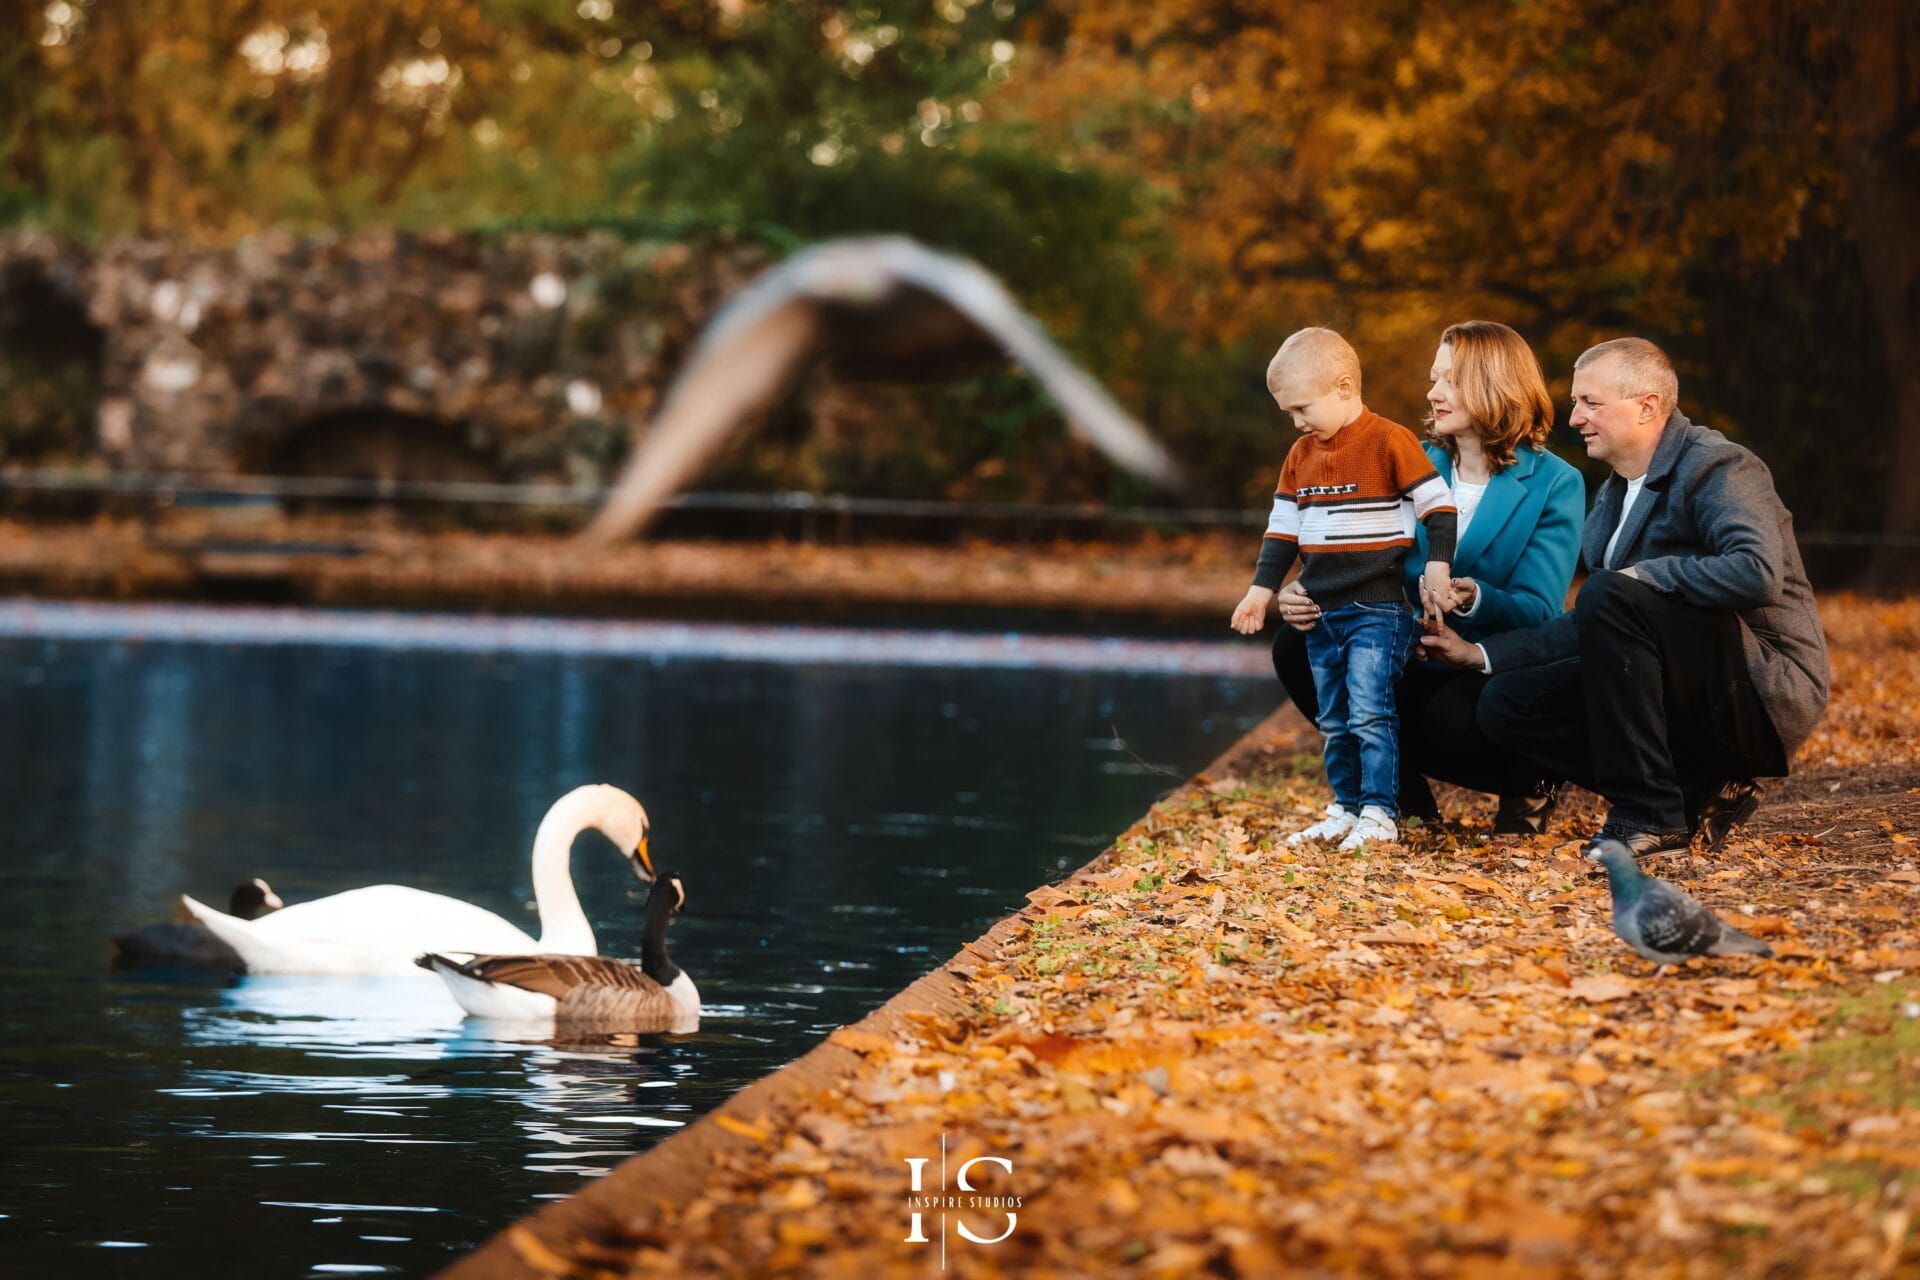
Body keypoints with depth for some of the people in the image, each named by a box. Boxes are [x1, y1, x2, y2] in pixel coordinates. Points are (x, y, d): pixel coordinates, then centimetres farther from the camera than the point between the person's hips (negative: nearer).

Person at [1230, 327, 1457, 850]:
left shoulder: (1390, 442, -10)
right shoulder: (1301, 455, 11)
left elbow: (1437, 504, -8)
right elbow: (1283, 528, 17)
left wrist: (1438, 565, -15)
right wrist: (1263, 588, 13)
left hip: (1377, 610, -7)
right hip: (1322, 611, 7)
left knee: (1369, 713, -13)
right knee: (1334, 721, 10)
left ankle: (1379, 814, -9)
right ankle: (1346, 809, 18)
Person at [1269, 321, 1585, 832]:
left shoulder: (1554, 485, -10)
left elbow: (1539, 610, -18)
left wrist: (1473, 598, -39)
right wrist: (1305, 595, -20)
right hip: (1417, 665, 5)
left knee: (1452, 717, -37)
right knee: (1297, 646, -14)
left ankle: (1528, 787, 0)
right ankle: (1401, 785, 3)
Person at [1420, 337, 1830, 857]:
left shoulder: (1716, 468, -12)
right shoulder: (1614, 496, 15)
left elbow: (1760, 573, -30)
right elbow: (1592, 630, 19)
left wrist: (1642, 576, -22)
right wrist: (1481, 653, 12)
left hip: (1765, 690, -9)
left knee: (1610, 596, -28)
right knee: (1506, 702, 1)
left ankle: (1647, 815, -22)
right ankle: (1699, 797, -2)